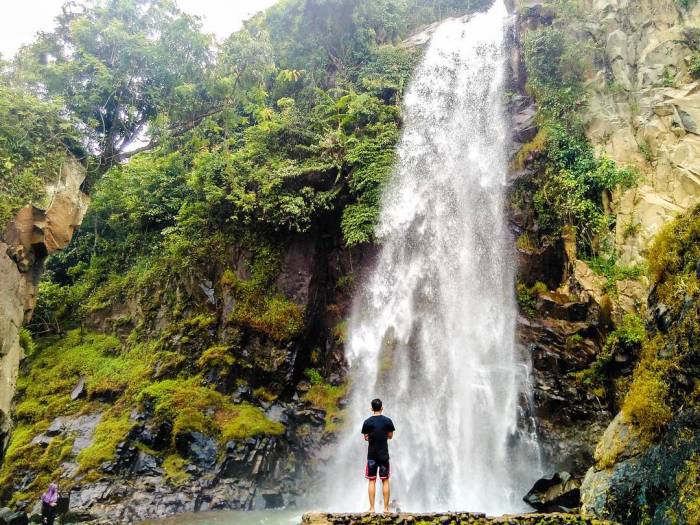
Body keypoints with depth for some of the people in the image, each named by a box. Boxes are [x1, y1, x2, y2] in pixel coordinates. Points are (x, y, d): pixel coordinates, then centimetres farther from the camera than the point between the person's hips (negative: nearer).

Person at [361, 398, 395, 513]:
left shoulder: (367, 422, -5)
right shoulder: (387, 421, -4)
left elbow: (366, 438, 2)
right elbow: (390, 436, 6)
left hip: (372, 455, 0)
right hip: (384, 455, 0)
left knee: (372, 481, 5)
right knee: (385, 481, 7)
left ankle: (372, 508, 5)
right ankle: (386, 508, 7)